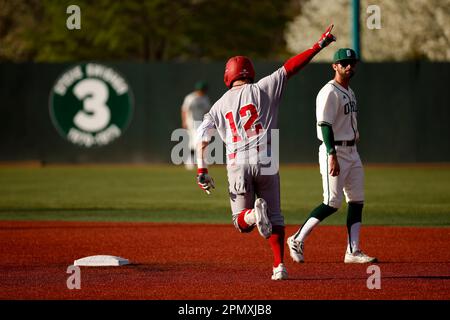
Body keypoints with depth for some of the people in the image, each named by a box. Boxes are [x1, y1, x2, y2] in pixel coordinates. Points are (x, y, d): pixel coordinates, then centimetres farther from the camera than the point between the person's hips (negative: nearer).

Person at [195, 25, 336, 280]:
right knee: (275, 217, 10)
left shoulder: (220, 105, 13)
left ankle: (254, 214, -26)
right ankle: (279, 266, -4)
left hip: (237, 166, 1)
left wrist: (202, 170, 4)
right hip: (265, 162, -1)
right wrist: (319, 46, 4)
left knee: (242, 223, 9)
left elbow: (202, 136, 5)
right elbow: (290, 68, 2)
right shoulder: (262, 89, 6)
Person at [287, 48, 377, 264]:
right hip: (334, 151, -9)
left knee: (357, 201, 4)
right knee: (332, 203, -11)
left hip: (352, 151, 9)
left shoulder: (349, 92, 17)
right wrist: (332, 156, -27)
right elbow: (325, 125, -20)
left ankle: (353, 251, 4)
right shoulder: (329, 93, -12)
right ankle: (297, 240, -1)